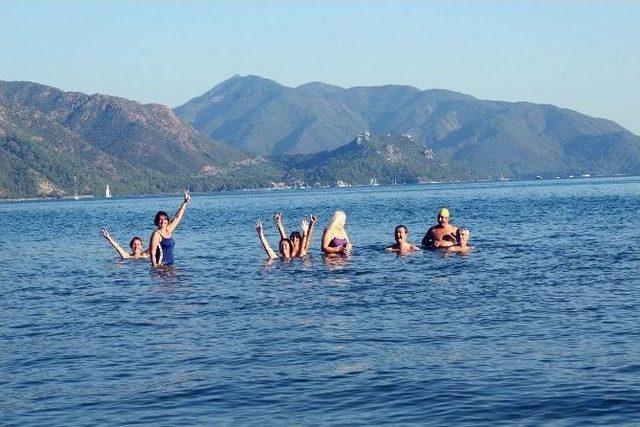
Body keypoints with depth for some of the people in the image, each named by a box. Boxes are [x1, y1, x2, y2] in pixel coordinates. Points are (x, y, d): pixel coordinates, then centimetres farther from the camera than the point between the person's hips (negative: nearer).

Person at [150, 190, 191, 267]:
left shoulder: (168, 231, 11)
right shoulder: (156, 234, -10)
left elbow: (177, 217, 17)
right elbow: (152, 253, -14)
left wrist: (185, 202, 20)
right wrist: (155, 266, -22)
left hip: (170, 264, 7)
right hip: (161, 265, -7)